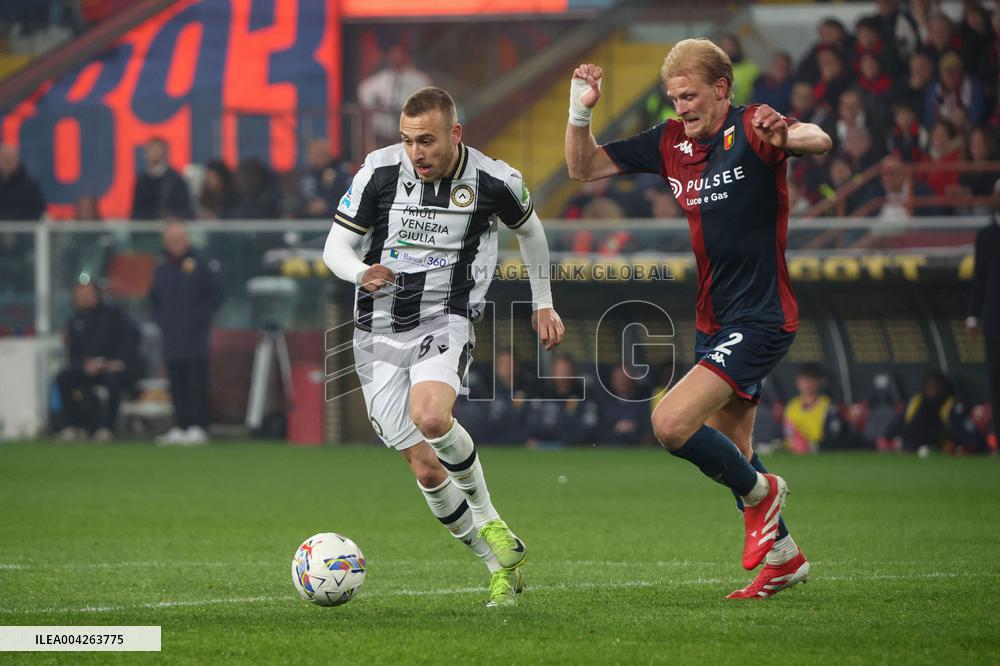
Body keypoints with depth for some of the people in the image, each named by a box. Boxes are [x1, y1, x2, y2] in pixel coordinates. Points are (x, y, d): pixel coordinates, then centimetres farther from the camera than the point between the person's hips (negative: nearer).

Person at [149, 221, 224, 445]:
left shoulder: (201, 263, -3)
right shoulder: (162, 269, 13)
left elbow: (215, 294, -3)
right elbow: (154, 298, 23)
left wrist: (199, 319, -8)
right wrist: (161, 320, 9)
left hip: (195, 336, -5)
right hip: (171, 338, 5)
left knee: (197, 383, -6)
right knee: (177, 385, 6)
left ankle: (198, 427, -6)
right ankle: (181, 425, 10)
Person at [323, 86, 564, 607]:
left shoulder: (494, 182, -7)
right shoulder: (379, 171, -7)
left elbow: (528, 229, 16)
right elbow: (335, 246, 0)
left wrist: (543, 304, 23)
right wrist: (360, 274, -22)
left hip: (446, 322, -2)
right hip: (380, 332, 2)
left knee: (430, 417, -32)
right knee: (426, 470, -3)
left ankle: (487, 516, -6)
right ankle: (500, 564, 15)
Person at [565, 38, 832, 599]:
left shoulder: (750, 130, -14)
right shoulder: (671, 142, 6)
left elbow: (820, 141, -34)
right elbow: (584, 168, 10)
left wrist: (785, 136, -57)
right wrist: (582, 111, -7)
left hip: (759, 317, -8)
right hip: (713, 321, 8)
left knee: (671, 425, -20)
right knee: (729, 451, 17)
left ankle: (760, 491, 4)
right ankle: (783, 557, 34)